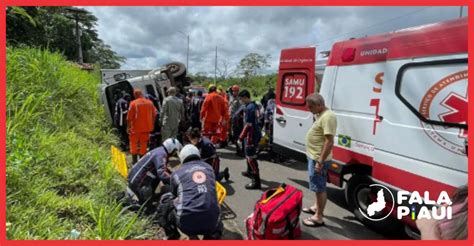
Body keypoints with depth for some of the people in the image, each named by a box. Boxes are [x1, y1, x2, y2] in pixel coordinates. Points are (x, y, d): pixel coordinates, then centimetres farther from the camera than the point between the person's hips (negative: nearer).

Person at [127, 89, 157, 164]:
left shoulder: (133, 103, -10)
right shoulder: (150, 102, 1)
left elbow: (129, 117, -11)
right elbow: (154, 115, 6)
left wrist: (128, 127, -1)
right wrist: (152, 125, 15)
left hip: (136, 128, -3)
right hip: (147, 128, 3)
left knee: (134, 145, 11)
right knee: (144, 145, 13)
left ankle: (134, 162, 12)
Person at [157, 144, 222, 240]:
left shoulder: (177, 173, 12)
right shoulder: (208, 168, 18)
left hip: (187, 223, -2)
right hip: (211, 223, 3)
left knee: (165, 200, 23)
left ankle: (172, 237, 23)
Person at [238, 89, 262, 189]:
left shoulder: (249, 108, -19)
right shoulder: (254, 105, 11)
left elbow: (248, 125, -22)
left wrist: (241, 136, -15)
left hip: (251, 135, -11)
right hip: (256, 134, 11)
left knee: (251, 157, -9)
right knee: (249, 154, 27)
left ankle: (256, 181, -8)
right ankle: (250, 172, 47)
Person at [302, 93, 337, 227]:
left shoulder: (328, 117, -23)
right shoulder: (321, 115, 10)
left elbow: (329, 142, -27)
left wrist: (320, 162, -26)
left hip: (318, 159, -10)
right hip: (313, 156, 10)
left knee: (319, 187, 0)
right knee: (318, 186, 23)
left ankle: (318, 217, 10)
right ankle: (316, 207, 39)